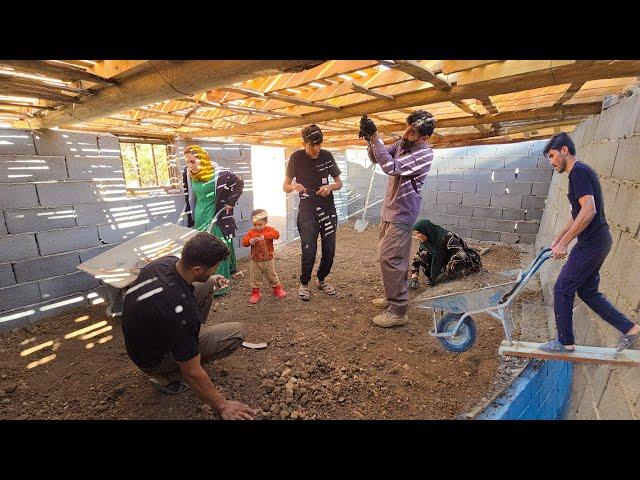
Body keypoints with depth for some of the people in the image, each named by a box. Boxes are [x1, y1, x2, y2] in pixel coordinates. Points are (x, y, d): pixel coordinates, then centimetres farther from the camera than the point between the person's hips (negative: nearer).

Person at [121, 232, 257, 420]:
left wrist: (210, 279, 5)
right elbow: (192, 374, -29)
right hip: (153, 359, -7)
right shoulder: (180, 308, -40)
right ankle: (169, 375, -2)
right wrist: (223, 406, -17)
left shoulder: (167, 261, -18)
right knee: (237, 332, -14)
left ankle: (194, 336, 14)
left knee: (207, 285, 4)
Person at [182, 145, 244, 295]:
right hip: (199, 218, 6)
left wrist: (230, 203, -7)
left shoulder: (217, 174, -16)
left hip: (216, 218, -6)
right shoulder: (190, 175, 3)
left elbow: (239, 183, -6)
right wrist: (189, 214, 18)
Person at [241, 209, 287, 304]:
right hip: (255, 261, 2)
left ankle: (277, 288, 35)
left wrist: (264, 236, -39)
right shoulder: (251, 232, -1)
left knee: (272, 276, 14)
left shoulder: (269, 229, -8)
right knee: (255, 278, 9)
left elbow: (276, 234, -28)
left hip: (268, 260, -1)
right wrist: (249, 241, -28)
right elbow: (244, 241, -6)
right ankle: (255, 292, 25)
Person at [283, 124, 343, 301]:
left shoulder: (327, 156, 3)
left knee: (329, 250, 5)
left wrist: (330, 187, -13)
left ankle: (322, 280, 28)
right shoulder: (296, 158, -3)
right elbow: (285, 186, 0)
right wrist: (294, 186, -23)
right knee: (308, 250, -8)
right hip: (307, 209, -3)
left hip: (328, 208, 3)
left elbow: (339, 183, 9)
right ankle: (304, 284, 15)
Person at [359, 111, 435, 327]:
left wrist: (375, 137, -25)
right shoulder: (402, 143, 6)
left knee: (390, 259, -11)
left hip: (401, 215, -9)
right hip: (389, 211, 9)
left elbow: (391, 167, -30)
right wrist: (370, 139, -6)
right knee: (392, 257, 16)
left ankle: (398, 311, 0)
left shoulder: (424, 154, -19)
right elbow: (376, 158, 12)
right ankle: (393, 297, 32)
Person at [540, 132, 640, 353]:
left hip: (591, 243, -10)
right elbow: (576, 215, 23)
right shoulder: (581, 172, 18)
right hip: (597, 242, 10)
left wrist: (563, 243, -23)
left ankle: (565, 342, 12)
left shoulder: (579, 171, -14)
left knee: (562, 289, -1)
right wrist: (557, 239, 23)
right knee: (587, 291, 17)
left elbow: (589, 210, -25)